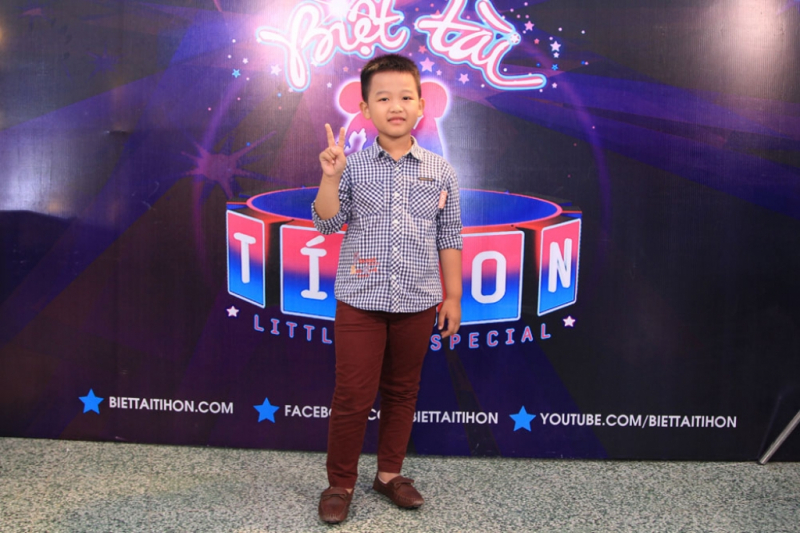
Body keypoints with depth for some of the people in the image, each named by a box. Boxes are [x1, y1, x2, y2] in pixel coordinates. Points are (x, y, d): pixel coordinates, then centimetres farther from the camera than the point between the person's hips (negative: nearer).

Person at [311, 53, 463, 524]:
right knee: (353, 396, 3)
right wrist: (330, 177, -17)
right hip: (361, 300, -1)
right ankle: (340, 483, 21)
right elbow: (328, 224, -4)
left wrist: (453, 296, 6)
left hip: (417, 302, 2)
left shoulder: (440, 172, 4)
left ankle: (390, 473, 32)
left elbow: (448, 238, 7)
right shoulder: (353, 167, -1)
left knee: (402, 391, 14)